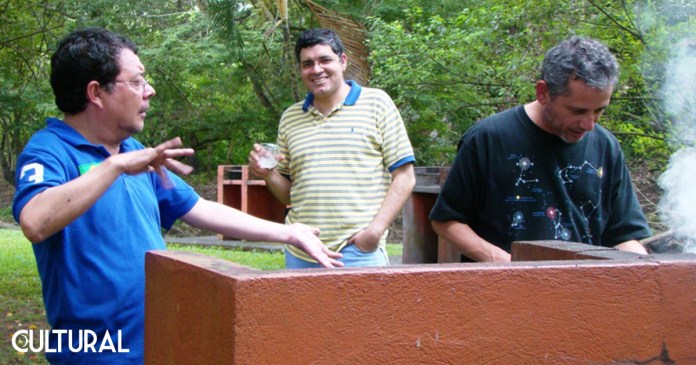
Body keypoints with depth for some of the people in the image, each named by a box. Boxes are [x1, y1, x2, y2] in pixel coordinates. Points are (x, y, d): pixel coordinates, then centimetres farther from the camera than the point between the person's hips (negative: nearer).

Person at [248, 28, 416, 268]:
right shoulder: (290, 118, 14)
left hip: (359, 253, -3)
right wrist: (268, 175, -2)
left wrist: (375, 230, -12)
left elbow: (404, 178, -1)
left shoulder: (377, 103, 3)